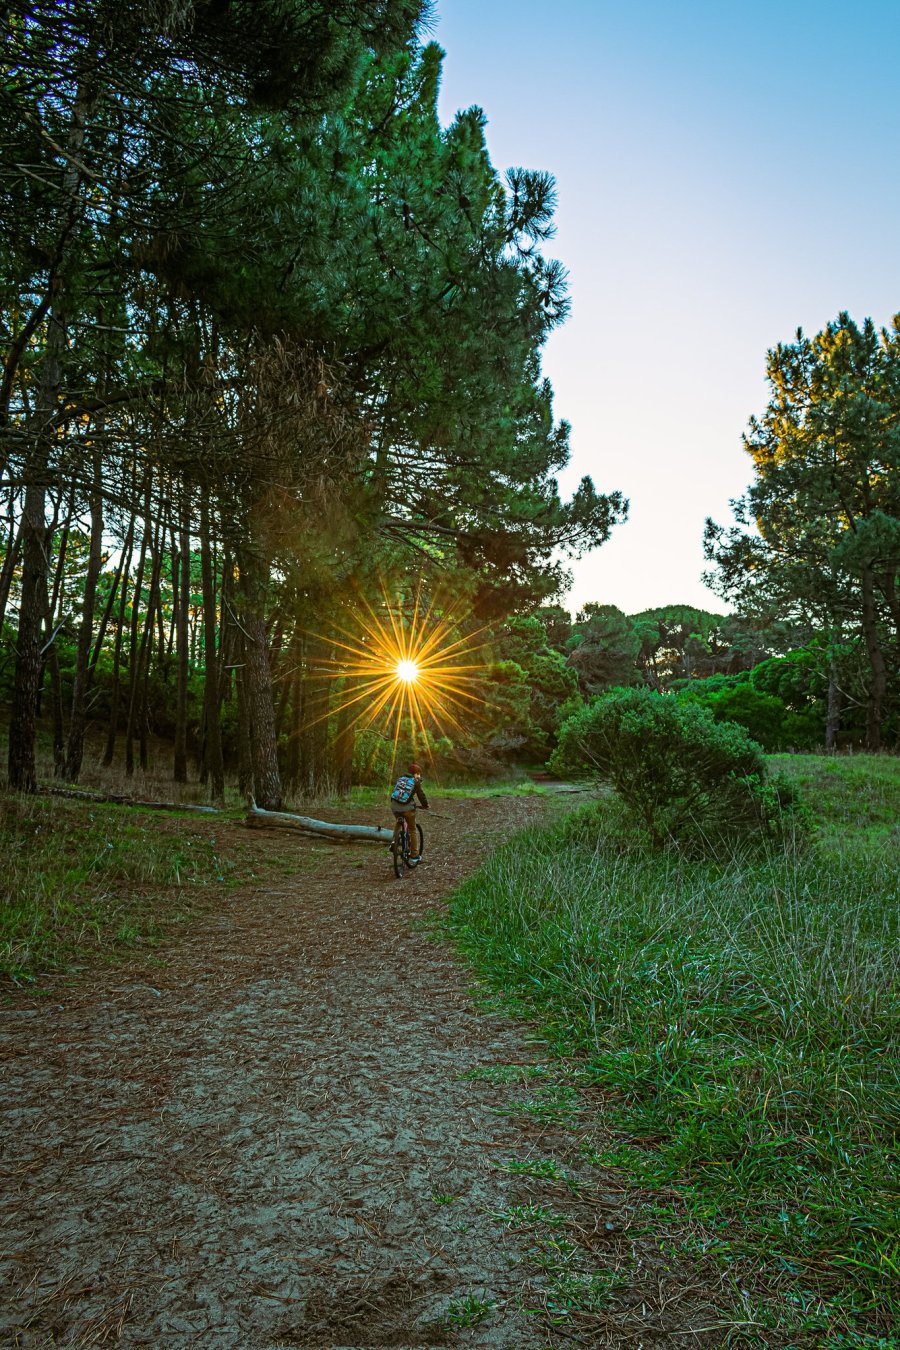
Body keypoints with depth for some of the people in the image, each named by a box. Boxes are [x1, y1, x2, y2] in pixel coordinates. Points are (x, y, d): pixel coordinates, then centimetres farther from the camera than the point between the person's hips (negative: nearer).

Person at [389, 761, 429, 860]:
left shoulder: (400, 778, 14)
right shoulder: (416, 781, 1)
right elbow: (421, 795, 1)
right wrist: (425, 805, 17)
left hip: (394, 806, 4)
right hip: (407, 808, -4)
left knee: (398, 822, 35)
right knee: (412, 830, 12)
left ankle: (394, 841, 17)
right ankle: (414, 855, 16)